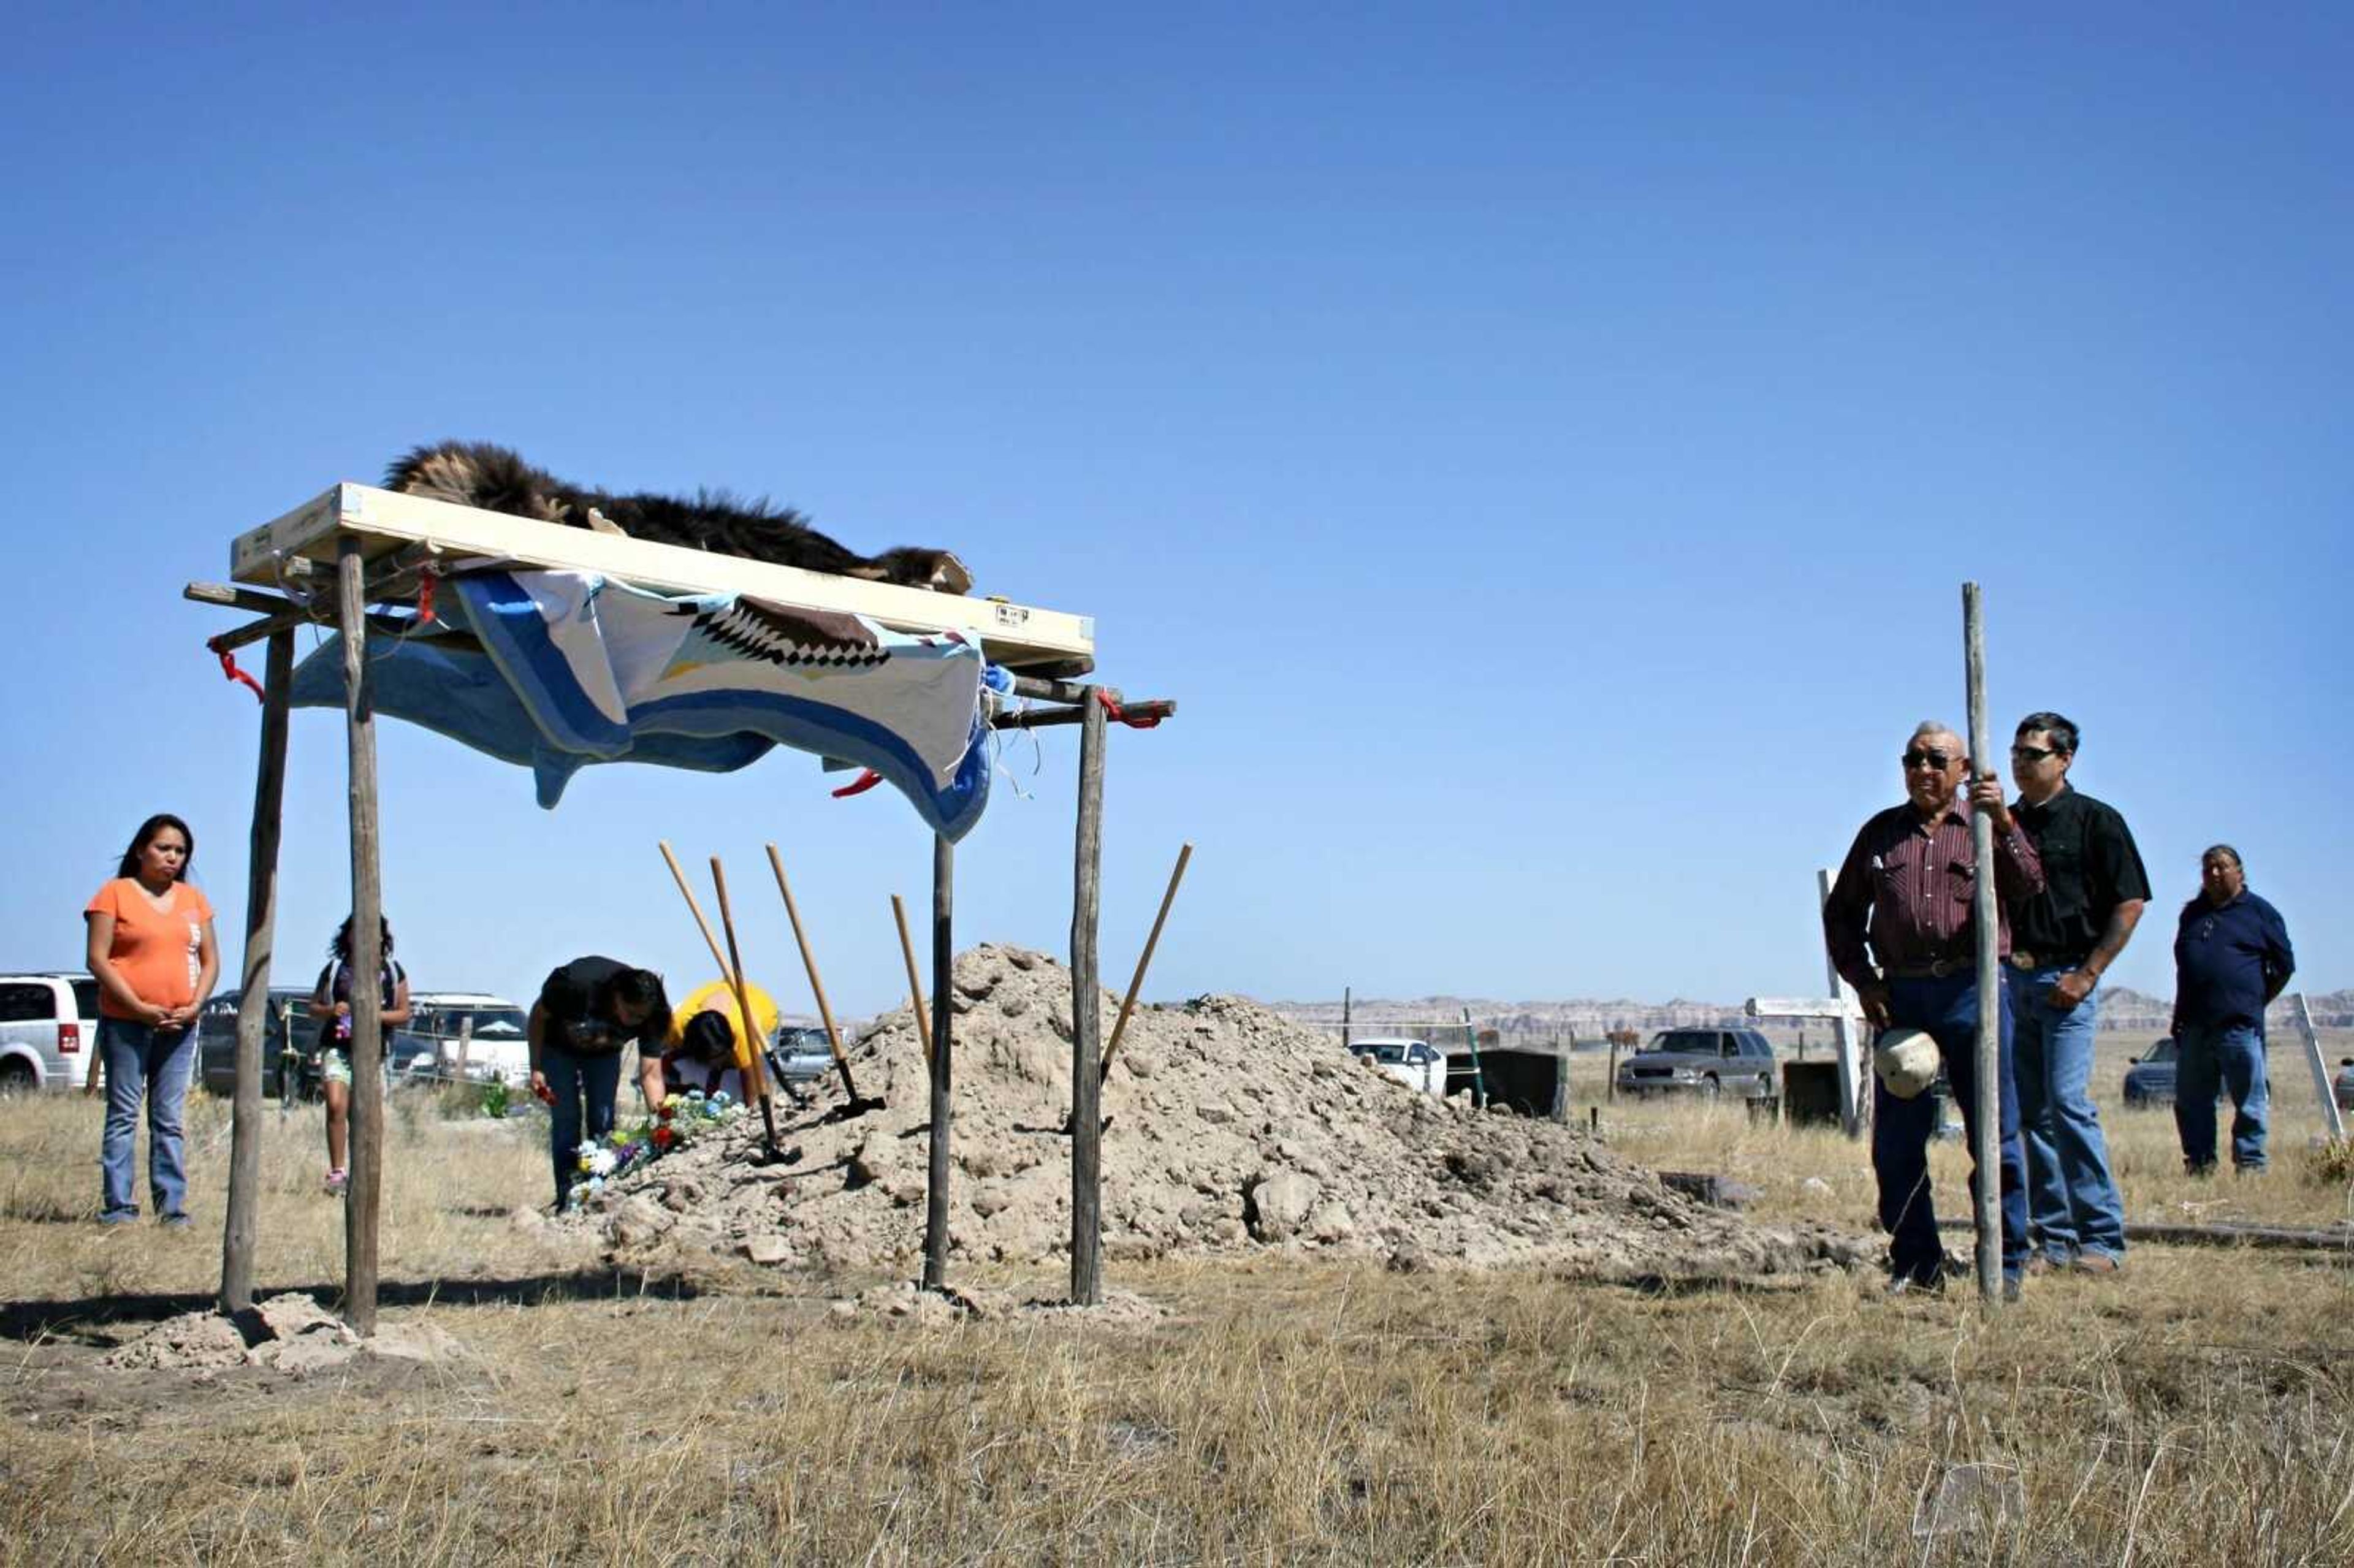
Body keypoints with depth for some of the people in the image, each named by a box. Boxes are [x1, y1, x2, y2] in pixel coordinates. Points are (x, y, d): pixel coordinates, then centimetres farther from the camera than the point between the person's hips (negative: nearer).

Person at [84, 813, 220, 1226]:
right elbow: (98, 959, -7)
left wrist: (194, 1006, -4)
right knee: (123, 1115, -2)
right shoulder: (115, 893, 0)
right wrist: (139, 1007, -14)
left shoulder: (194, 899, 13)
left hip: (180, 1025, 4)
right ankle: (118, 1206, 0)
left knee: (169, 1119, 4)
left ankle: (172, 1207, 4)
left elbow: (210, 961, 13)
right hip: (125, 1022, -4)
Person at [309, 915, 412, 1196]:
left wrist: (377, 1015, -10)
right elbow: (314, 1006, 14)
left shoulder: (391, 972, 7)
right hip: (336, 1047, -1)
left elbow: (404, 1014, 7)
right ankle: (337, 1171, -13)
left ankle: (356, 1175, 17)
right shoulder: (334, 969, 8)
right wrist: (331, 1011, -7)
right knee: (336, 1106, -18)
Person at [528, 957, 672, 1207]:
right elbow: (538, 1015, -21)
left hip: (604, 1053, 2)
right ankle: (567, 1196, -7)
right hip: (558, 1048, -2)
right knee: (566, 1120, -11)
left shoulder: (649, 1018, -30)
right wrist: (536, 1069, -19)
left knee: (603, 1121, -7)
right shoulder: (579, 985, -39)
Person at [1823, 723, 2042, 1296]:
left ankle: (2006, 1265, 9)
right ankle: (1915, 1263, 15)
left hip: (1972, 988, -3)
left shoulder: (1988, 824, 8)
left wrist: (2003, 823, -25)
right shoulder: (1882, 832, 15)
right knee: (1896, 1141, 4)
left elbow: (2029, 886, -10)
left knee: (1995, 1135, -1)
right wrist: (1862, 980, 7)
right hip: (1900, 995, 3)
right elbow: (1841, 913, 18)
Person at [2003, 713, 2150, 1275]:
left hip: (2067, 978, -6)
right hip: (2014, 977, 6)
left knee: (2068, 1101, -14)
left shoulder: (2095, 820, -3)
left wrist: (2088, 974, -10)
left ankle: (2103, 1237, -6)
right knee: (2032, 1112, 5)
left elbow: (2130, 903, -5)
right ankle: (2054, 1238, 11)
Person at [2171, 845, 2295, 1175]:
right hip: (2193, 1027, 5)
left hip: (2240, 1027, -5)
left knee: (2250, 1101, -2)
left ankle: (2250, 1165, 4)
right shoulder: (2192, 913, 17)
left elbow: (2284, 967, 7)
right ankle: (2200, 1164, 15)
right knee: (2190, 1103, 7)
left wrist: (2255, 1003, 5)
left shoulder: (2260, 912, 4)